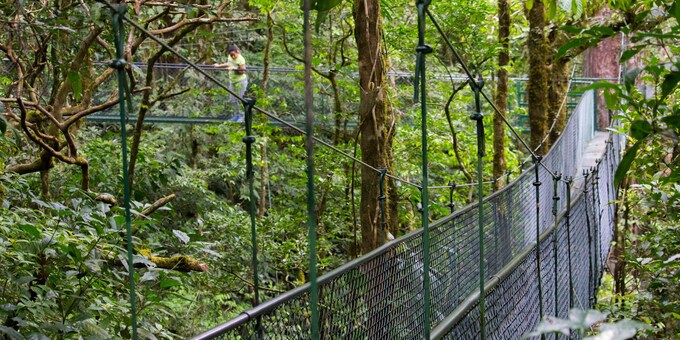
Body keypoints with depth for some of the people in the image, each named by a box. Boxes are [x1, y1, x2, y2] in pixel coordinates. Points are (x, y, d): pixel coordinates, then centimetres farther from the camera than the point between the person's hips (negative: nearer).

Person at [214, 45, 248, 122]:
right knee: (233, 99, 10)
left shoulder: (240, 59, -22)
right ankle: (236, 115, 21)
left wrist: (234, 69, -32)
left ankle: (242, 116, 7)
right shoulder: (230, 57, 1)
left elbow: (243, 71, -21)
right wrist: (219, 65, 29)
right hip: (232, 81, 8)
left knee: (240, 99, -4)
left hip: (240, 82, -8)